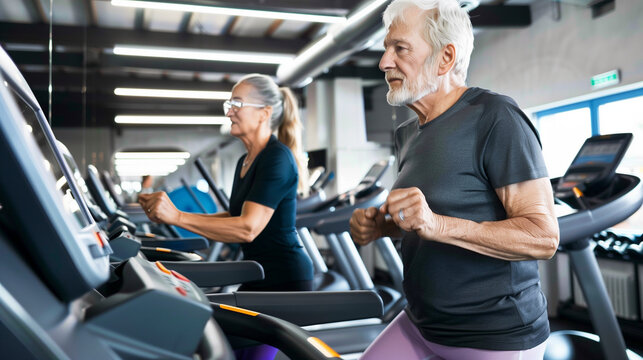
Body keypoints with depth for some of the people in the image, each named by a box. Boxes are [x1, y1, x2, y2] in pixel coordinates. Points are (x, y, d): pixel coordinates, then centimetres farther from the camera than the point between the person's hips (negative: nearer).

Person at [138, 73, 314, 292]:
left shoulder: (277, 157, -18)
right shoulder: (244, 162, 12)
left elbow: (248, 228, -26)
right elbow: (235, 217, 15)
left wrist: (178, 217, -26)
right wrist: (166, 213, 6)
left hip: (285, 280, -8)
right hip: (258, 278, 9)